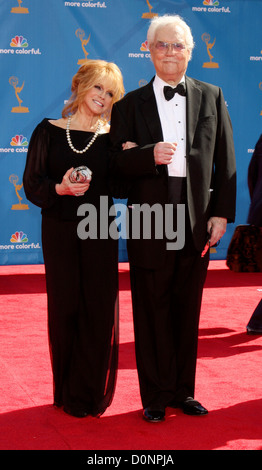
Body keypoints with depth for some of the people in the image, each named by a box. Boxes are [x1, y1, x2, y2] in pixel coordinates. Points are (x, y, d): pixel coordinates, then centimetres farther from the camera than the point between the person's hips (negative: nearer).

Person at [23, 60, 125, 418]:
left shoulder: (112, 138, 5)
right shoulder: (49, 131, 3)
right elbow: (32, 183, 1)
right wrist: (60, 188, -16)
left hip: (100, 230, 1)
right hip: (60, 230, -1)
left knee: (100, 309, -1)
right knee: (65, 308, 3)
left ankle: (93, 393, 13)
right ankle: (69, 394, 17)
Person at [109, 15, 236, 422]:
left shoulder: (212, 98, 8)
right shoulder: (130, 105, 4)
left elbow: (225, 162, 6)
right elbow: (117, 166, 0)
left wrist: (221, 213, -2)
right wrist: (150, 156, -19)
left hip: (197, 220, 2)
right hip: (150, 221, -1)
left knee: (188, 310, 11)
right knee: (152, 310, 5)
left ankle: (183, 390, 23)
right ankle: (156, 396, 16)